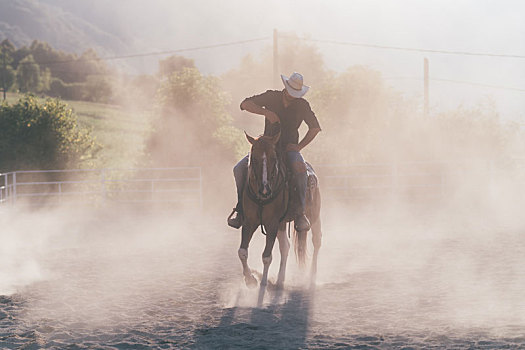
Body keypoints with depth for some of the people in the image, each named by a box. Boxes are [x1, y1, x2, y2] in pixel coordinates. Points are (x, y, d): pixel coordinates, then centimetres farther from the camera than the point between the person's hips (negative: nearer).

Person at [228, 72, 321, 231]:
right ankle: (241, 208, 0)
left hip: (289, 148, -2)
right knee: (239, 169, -18)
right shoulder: (271, 97, 0)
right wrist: (267, 112, -23)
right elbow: (245, 104, -9)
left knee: (299, 167, -37)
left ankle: (300, 212, -31)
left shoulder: (302, 105, -1)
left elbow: (315, 128, 4)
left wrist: (299, 146, -9)